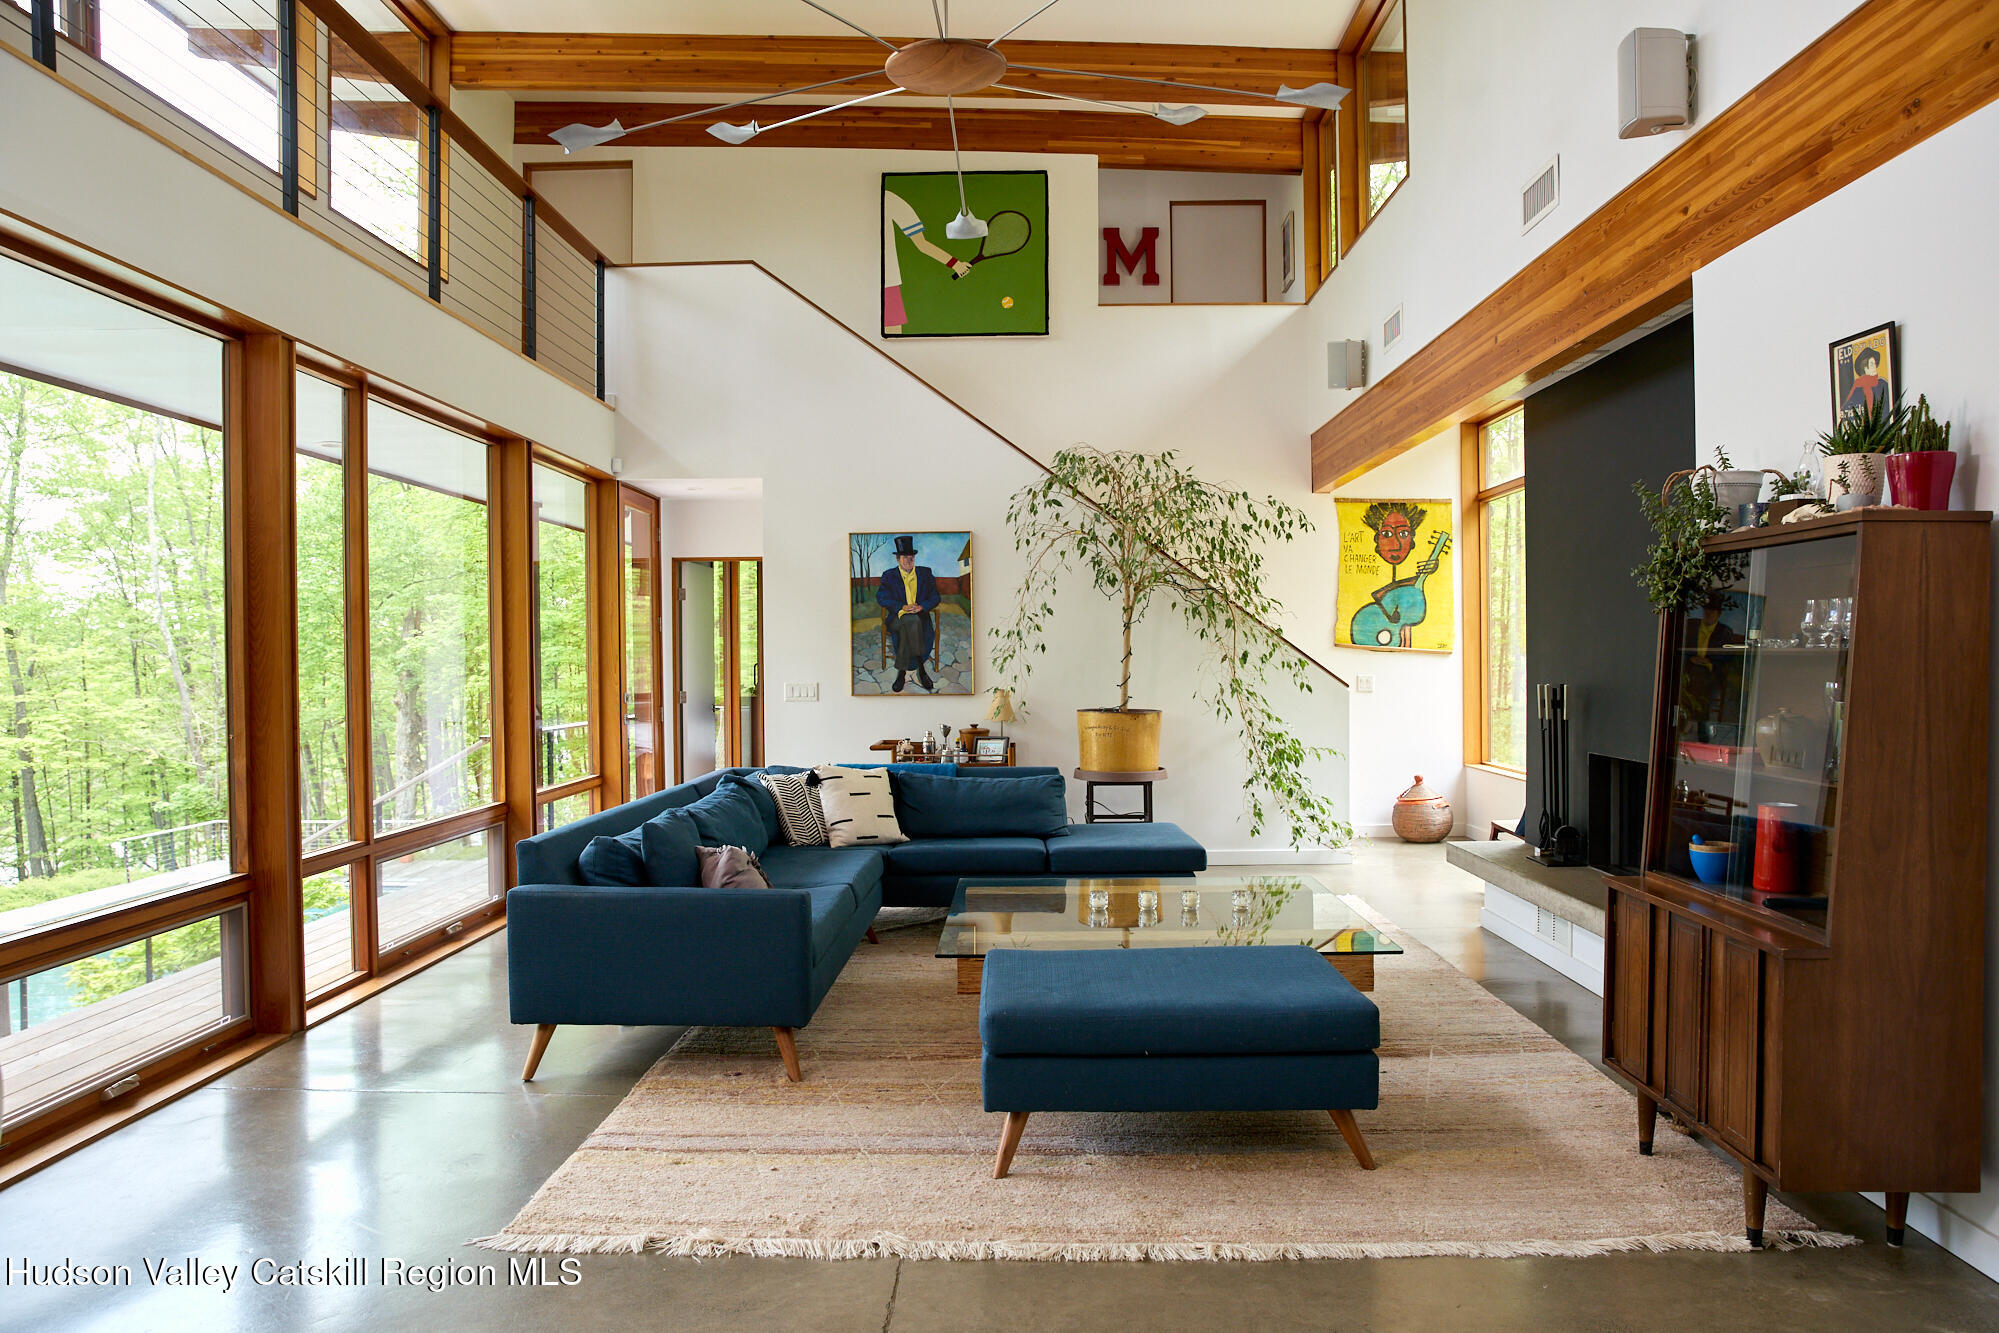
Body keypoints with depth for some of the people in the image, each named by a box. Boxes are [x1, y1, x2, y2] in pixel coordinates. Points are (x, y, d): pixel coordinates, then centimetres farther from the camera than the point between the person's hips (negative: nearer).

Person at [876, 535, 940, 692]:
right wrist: (903, 607, -17)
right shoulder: (889, 576, 10)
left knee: (908, 627, -34)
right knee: (912, 622, -36)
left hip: (921, 616, 1)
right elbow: (881, 597, -3)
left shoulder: (925, 573, 13)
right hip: (897, 616, -1)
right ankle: (920, 669, -33)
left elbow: (935, 597, 8)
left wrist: (921, 607, -12)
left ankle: (902, 672, -27)